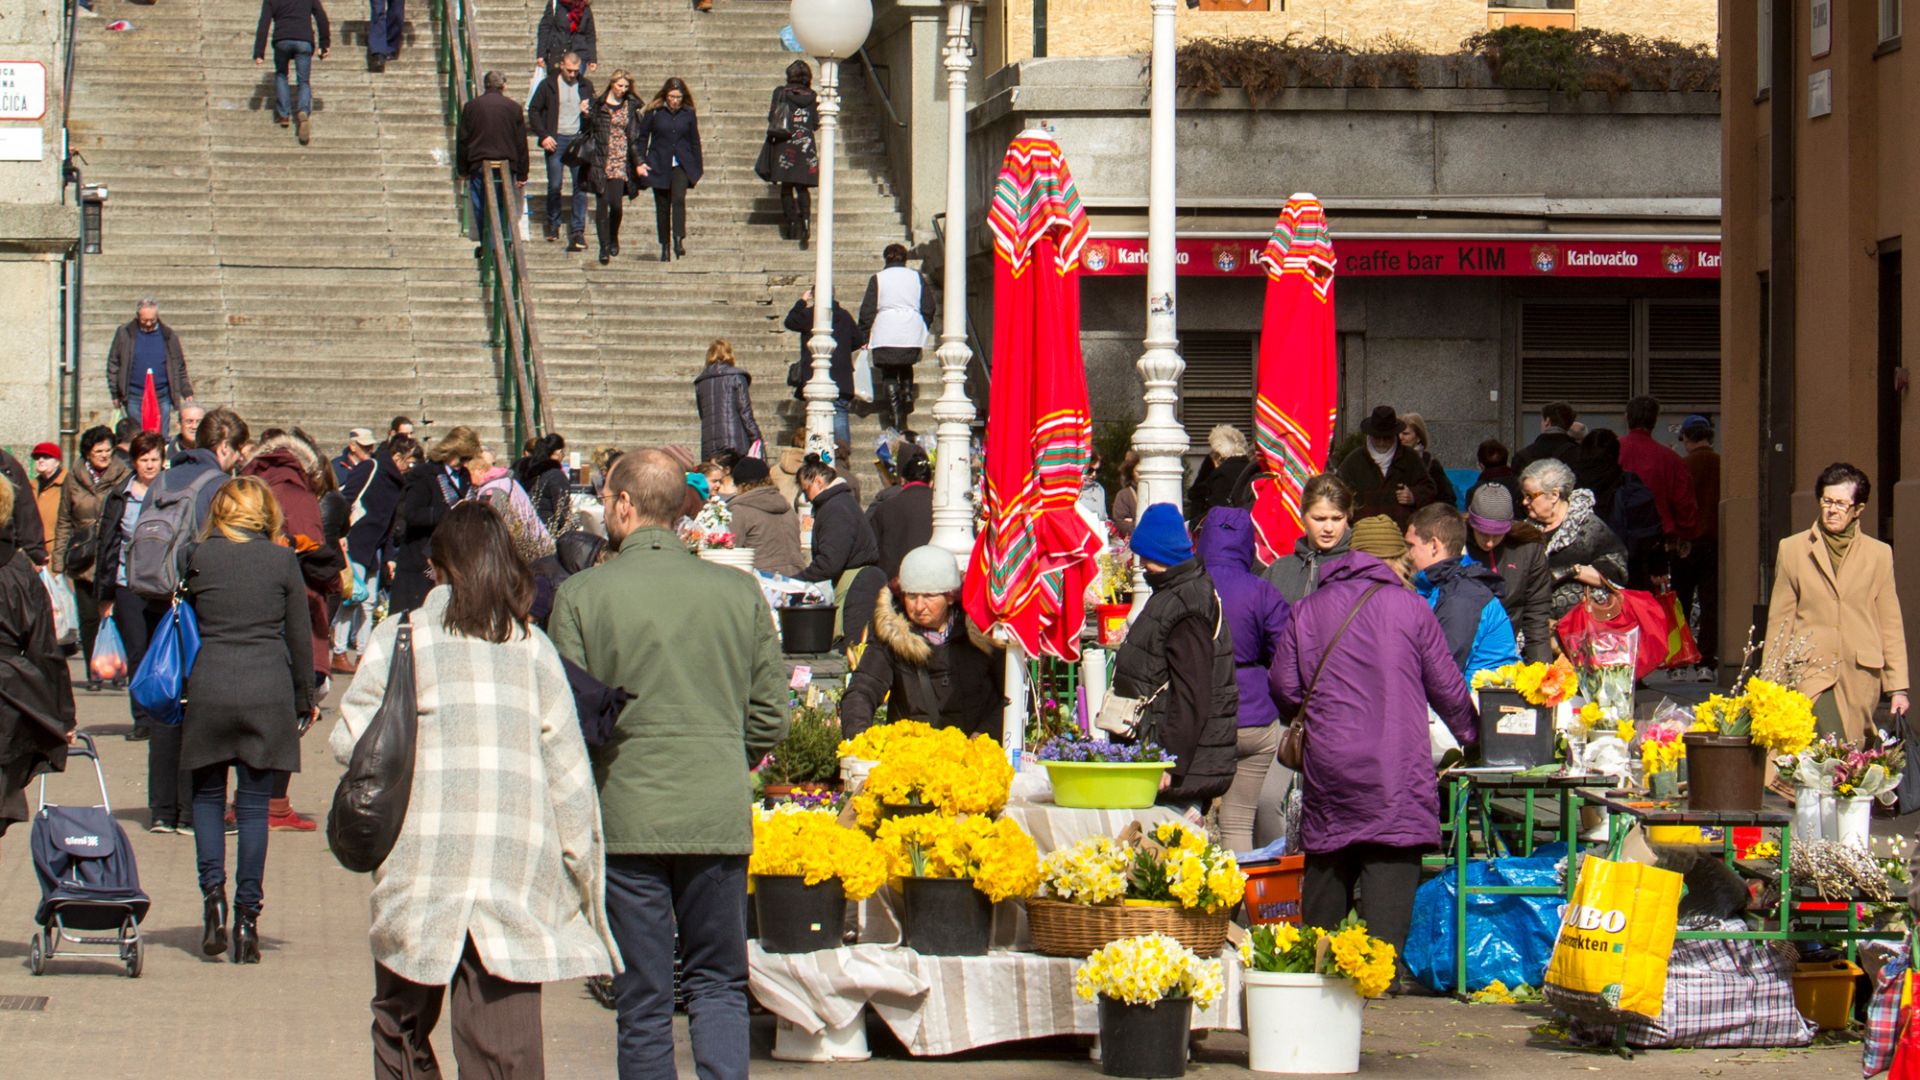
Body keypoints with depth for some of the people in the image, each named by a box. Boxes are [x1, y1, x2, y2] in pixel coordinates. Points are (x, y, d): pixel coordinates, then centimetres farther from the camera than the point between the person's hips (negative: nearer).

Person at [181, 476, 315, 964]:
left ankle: (213, 892, -2)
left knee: (207, 794, 16)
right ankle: (247, 916, 3)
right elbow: (300, 636, 6)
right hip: (268, 691, 0)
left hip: (209, 688, 0)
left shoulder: (200, 558, 1)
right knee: (254, 804, 6)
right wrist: (304, 699, 15)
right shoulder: (282, 560, 1)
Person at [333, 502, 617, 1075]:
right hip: (517, 869, 1)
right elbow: (568, 770, 8)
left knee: (402, 1031, 15)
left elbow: (350, 741, 0)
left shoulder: (401, 636, 3)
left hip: (423, 863, -1)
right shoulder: (534, 646, 10)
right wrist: (581, 866, 14)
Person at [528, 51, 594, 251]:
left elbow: (595, 111, 19)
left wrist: (588, 112, -6)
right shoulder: (548, 85, 1)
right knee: (554, 186, 0)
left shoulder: (586, 85, 9)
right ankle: (553, 225, 18)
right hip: (556, 140, -2)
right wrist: (543, 136, -6)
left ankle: (577, 230, -1)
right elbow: (533, 110, 3)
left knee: (581, 186, -4)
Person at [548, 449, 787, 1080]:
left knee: (643, 1000, 5)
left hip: (627, 815, -2)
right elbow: (771, 719, 5)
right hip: (720, 815, 2)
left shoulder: (580, 595, -5)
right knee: (718, 982, 12)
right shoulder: (739, 591, 2)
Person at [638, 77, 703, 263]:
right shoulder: (654, 112, -1)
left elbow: (695, 142, 10)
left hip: (681, 165, 0)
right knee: (662, 206, 4)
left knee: (679, 199, -22)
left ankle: (679, 240, -29)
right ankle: (665, 247, 12)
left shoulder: (688, 114, 3)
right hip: (659, 166, 0)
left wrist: (697, 171, 10)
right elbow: (642, 137, 6)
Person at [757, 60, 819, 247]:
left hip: (784, 144, -1)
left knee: (786, 186, 8)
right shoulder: (812, 97, 0)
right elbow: (816, 123, 2)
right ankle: (803, 223, -14)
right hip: (805, 145, 1)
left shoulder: (780, 93, -2)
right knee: (803, 187, 3)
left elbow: (771, 118, -2)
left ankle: (789, 223, 4)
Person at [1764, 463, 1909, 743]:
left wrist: (1898, 687, 6)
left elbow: (1891, 625, 11)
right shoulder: (1792, 549, 10)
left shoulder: (1878, 554, 11)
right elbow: (1779, 621, 11)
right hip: (1810, 671, -1)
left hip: (1861, 677, 1)